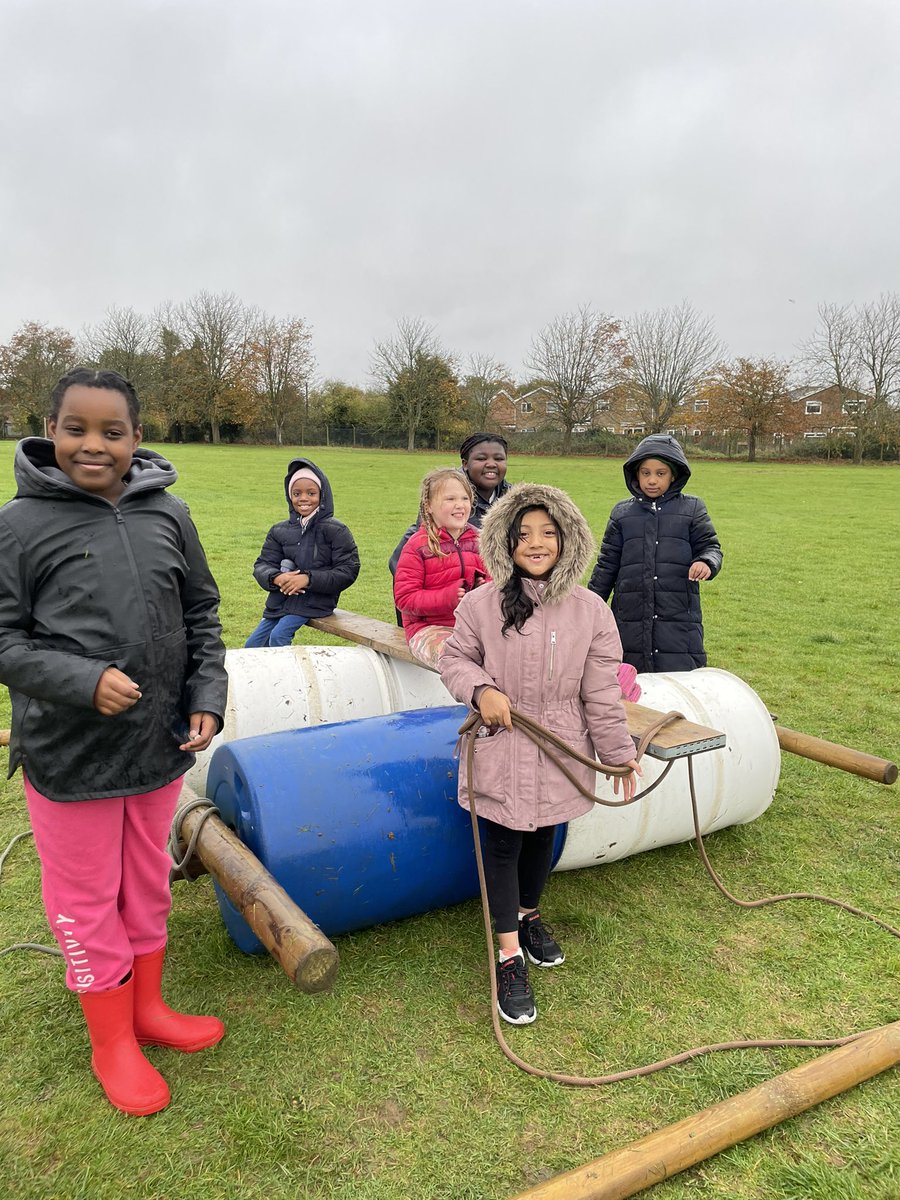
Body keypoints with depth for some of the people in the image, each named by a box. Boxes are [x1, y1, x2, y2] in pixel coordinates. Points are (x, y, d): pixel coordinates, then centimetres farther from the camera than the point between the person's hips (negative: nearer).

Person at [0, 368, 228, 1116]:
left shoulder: (168, 514, -1)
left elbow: (202, 618, 6)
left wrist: (207, 698, -3)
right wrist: (83, 683, -21)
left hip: (160, 747, 4)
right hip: (69, 756, -3)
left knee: (149, 886, 20)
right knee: (88, 900, 13)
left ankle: (147, 1008, 43)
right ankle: (112, 1043, 35)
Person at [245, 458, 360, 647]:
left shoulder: (335, 530, -6)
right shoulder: (280, 530, 8)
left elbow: (348, 571, -10)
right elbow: (262, 565, 8)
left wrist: (309, 578, -20)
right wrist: (276, 578, -17)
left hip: (315, 601, -5)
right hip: (281, 599, 6)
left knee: (279, 635, -25)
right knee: (252, 645, 5)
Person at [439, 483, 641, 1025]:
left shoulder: (590, 611, -6)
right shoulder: (482, 604, -11)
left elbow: (602, 692, -1)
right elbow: (455, 659, 1)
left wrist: (619, 751, 2)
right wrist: (480, 689, -18)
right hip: (501, 752, -2)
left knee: (543, 838, 20)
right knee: (503, 846, 5)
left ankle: (529, 915, 47)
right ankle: (510, 957, 20)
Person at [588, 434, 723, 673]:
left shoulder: (692, 509, 8)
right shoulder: (622, 513, 11)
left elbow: (710, 546, 8)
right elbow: (607, 564, 13)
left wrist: (706, 563, -17)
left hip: (679, 620, -1)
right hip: (630, 623, 1)